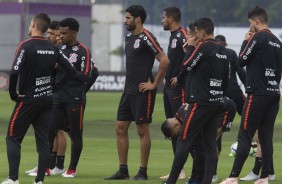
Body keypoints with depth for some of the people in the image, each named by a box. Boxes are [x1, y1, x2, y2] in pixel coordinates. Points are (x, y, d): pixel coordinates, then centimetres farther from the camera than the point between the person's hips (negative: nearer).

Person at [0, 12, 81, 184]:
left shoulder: (26, 46, -13)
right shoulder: (53, 48, 4)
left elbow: (14, 72, -23)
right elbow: (71, 70, 6)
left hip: (28, 100, -5)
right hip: (47, 99, 5)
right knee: (43, 140, 7)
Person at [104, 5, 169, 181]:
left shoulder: (146, 38, -13)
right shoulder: (128, 37, 13)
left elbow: (164, 61, -18)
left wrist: (154, 84, -14)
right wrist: (129, 81, 16)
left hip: (142, 92, -9)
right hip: (129, 91, 9)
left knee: (143, 130, -2)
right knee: (120, 128, 7)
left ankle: (143, 172, 4)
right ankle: (123, 170, 12)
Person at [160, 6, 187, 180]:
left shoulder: (183, 36, -14)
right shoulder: (173, 36, 17)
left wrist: (179, 78, -20)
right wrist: (168, 78, 15)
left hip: (178, 88, -11)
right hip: (169, 87, 11)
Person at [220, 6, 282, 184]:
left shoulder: (258, 38, -10)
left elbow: (242, 60, -6)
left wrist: (245, 41, 6)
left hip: (258, 94, -7)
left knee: (245, 136, -6)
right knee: (266, 136, 8)